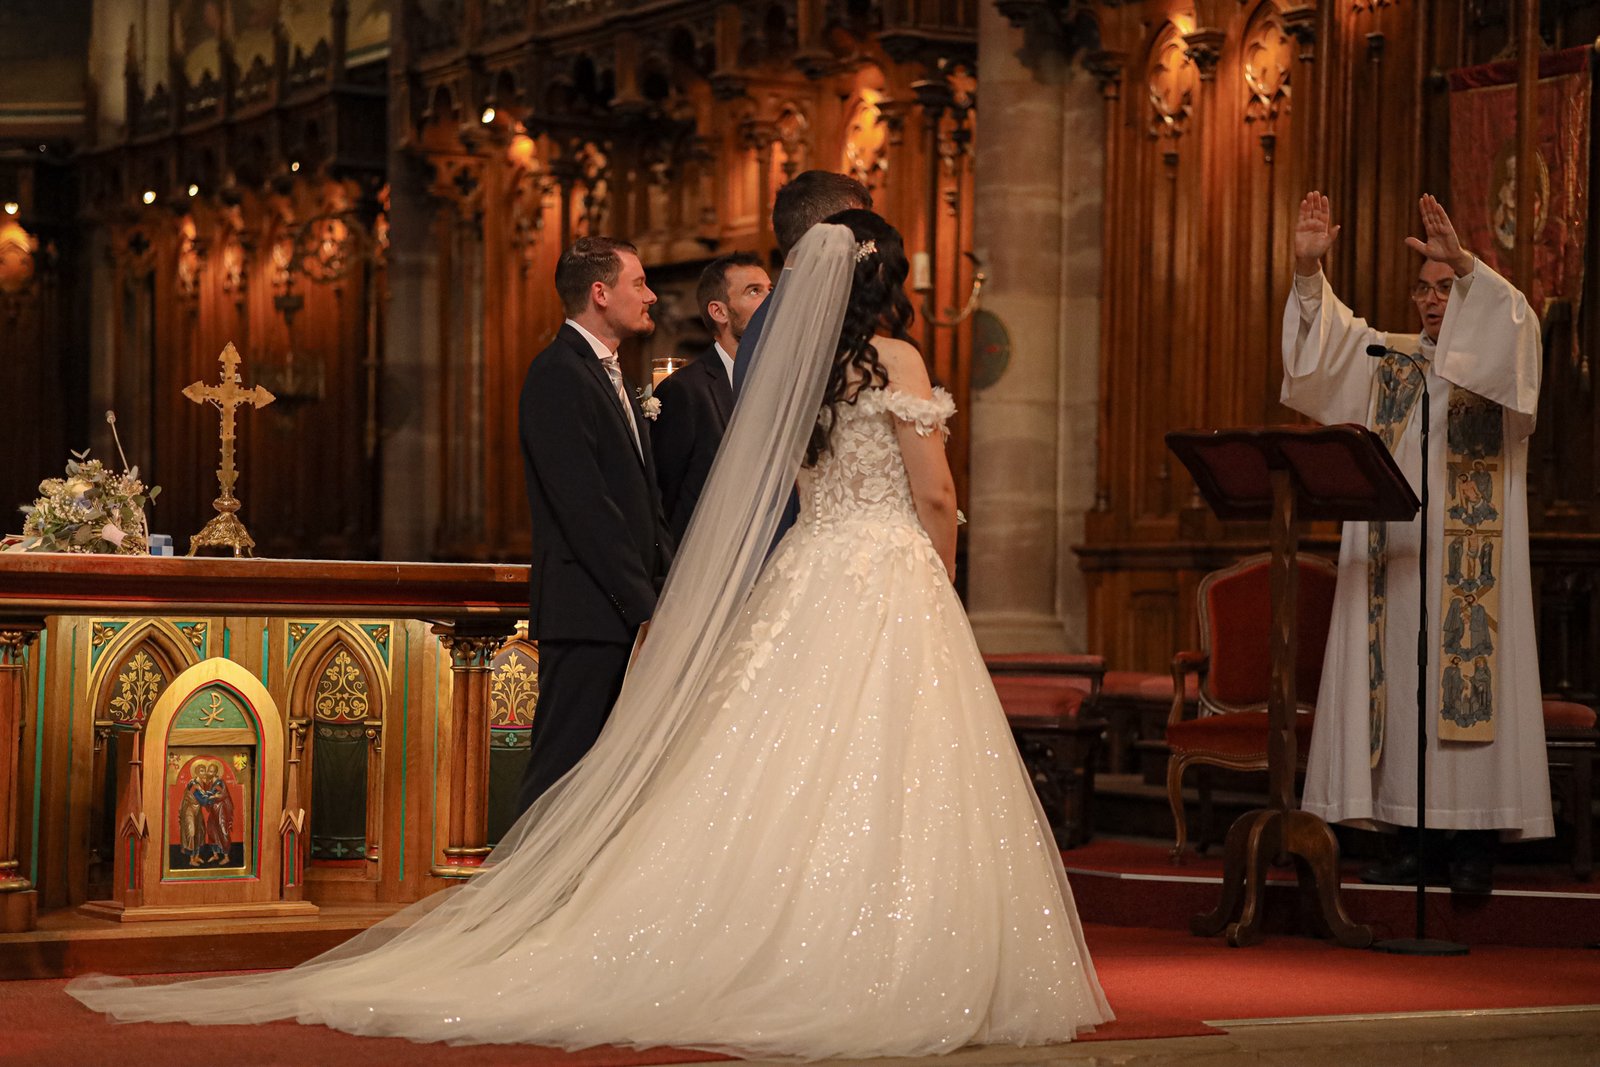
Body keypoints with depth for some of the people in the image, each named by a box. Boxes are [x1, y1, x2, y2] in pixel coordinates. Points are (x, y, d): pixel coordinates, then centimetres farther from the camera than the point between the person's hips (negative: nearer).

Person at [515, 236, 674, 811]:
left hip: (630, 611, 9)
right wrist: (645, 607, -18)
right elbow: (584, 509, -18)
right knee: (565, 765, -8)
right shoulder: (558, 375, -11)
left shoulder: (609, 376, 20)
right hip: (588, 612, -9)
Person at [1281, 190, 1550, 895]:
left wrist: (1465, 265, -31)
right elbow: (1329, 336, 1)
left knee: (1468, 680, -6)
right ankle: (1410, 842, 7)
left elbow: (1516, 325, -17)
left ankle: (1475, 844, -3)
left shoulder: (1498, 357, 5)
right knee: (1397, 692, 2)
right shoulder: (1387, 360, 16)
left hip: (1469, 565, -4)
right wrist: (1309, 270, -15)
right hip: (1392, 560, 4)